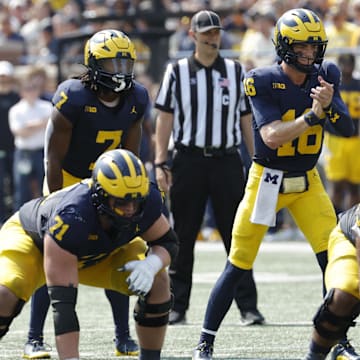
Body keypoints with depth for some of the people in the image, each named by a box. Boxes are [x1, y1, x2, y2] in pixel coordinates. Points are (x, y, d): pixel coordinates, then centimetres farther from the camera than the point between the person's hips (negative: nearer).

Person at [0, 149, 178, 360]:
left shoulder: (147, 201, -32)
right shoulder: (69, 218, -46)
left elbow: (168, 242, -10)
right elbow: (62, 303, -45)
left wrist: (151, 263, -35)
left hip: (100, 250, 5)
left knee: (157, 281, -17)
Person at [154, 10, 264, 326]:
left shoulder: (236, 72, 9)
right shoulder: (177, 72, 5)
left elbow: (246, 119, 11)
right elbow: (166, 118, 4)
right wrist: (160, 163, -4)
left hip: (227, 160, 1)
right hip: (188, 160, -1)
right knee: (183, 237, 3)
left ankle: (248, 306, 1)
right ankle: (177, 306, 10)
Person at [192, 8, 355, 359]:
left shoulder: (324, 77, -3)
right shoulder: (264, 82, -16)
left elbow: (347, 129, -7)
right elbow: (271, 136, -25)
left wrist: (329, 107, -27)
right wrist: (312, 116, -36)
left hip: (307, 182, 4)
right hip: (267, 181, -4)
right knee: (238, 265, -1)